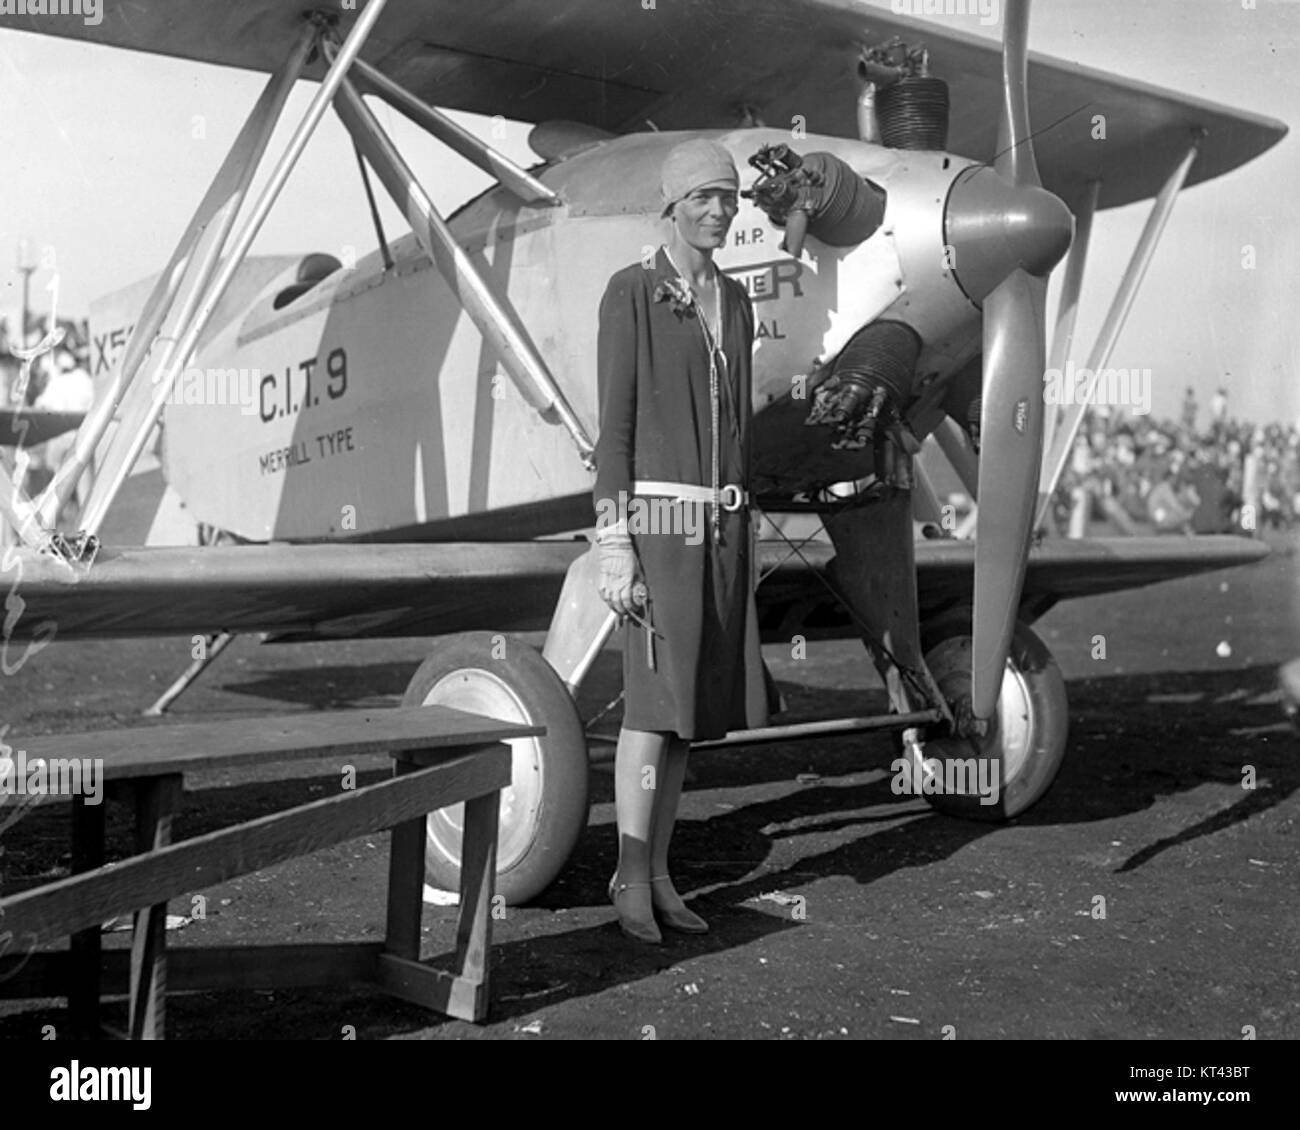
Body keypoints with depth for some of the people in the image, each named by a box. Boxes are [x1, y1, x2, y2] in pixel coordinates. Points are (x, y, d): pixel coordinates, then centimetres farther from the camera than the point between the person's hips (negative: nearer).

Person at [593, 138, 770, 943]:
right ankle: (631, 878, 2)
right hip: (658, 518, -6)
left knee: (692, 705, 7)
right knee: (654, 703, -10)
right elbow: (614, 426, -10)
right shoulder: (631, 294, -5)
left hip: (720, 523, 7)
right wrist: (615, 548, -15)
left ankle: (657, 874, 15)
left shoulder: (734, 302, 15)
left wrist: (747, 537, 15)